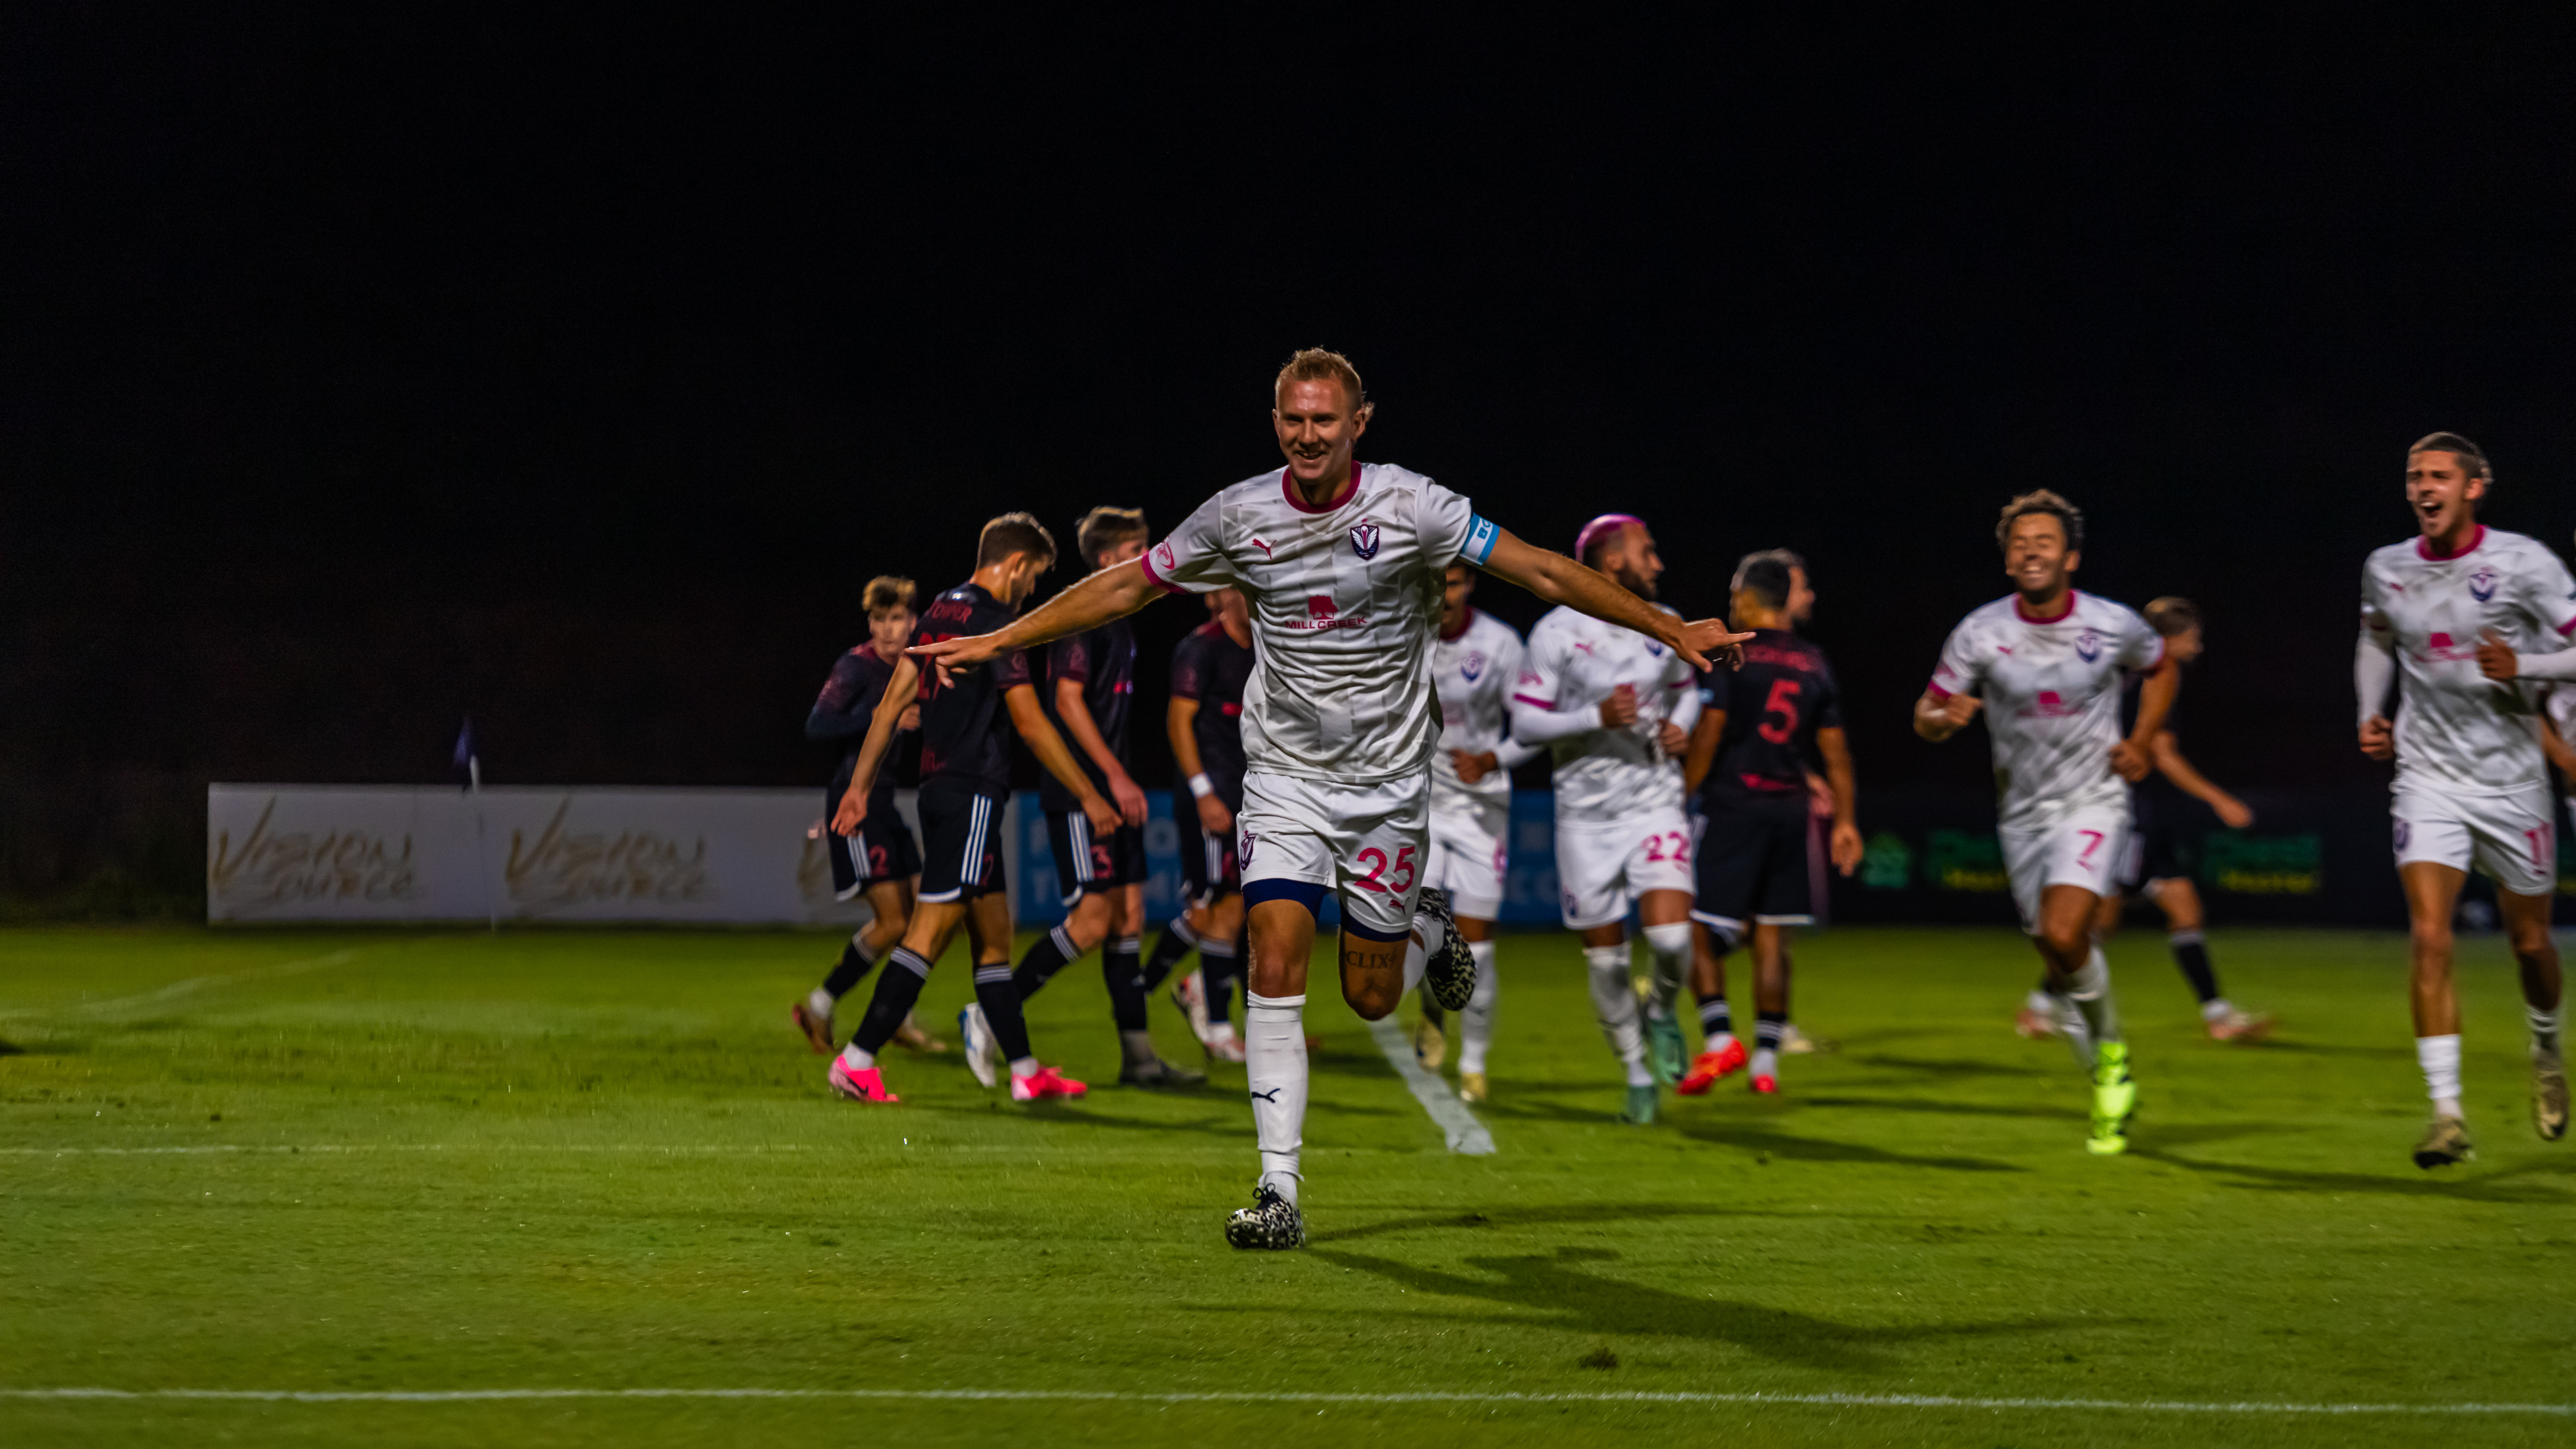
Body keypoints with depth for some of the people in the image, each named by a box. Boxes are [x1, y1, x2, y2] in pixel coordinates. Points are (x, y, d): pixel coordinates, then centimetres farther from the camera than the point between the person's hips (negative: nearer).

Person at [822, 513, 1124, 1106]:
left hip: (938, 788, 10)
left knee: (993, 936, 12)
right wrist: (1088, 796, -9)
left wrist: (860, 785, 18)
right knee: (931, 931, -10)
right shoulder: (994, 623, -12)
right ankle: (857, 1061, -12)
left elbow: (892, 702, 15)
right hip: (973, 793, -10)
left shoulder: (941, 611, 14)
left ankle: (1026, 1072, 16)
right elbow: (1031, 724, -14)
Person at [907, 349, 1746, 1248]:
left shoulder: (1408, 504, -10)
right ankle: (1279, 1194, -12)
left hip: (1389, 778, -1)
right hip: (1285, 776, 1)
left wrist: (1672, 632, -9)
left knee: (1370, 997, 3)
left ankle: (1430, 932, 40)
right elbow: (1127, 587, 7)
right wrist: (995, 642, 7)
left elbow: (1541, 572, -7)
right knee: (1276, 969, -15)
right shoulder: (1238, 516, -3)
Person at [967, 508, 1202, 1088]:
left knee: (1129, 914, 6)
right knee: (1092, 920, -12)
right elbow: (1068, 700, -17)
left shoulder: (1120, 621, 17)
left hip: (1109, 794, 10)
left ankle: (1138, 1056, 7)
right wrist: (1117, 777, -18)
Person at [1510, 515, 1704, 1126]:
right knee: (1604, 956, 4)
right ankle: (1637, 1076, 22)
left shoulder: (1665, 626, 5)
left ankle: (1661, 1011, 16)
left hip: (1656, 802, 2)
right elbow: (1525, 720, -10)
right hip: (1587, 814, -2)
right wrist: (1596, 717, -22)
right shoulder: (1559, 632, -9)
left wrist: (1680, 726, 1)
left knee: (1670, 936, -17)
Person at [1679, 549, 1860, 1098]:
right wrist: (1846, 821, 17)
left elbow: (1707, 738, -10)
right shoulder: (1815, 664, 9)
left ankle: (1719, 1037, -15)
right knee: (1772, 936, 8)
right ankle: (1767, 1061, 7)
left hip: (1732, 806, -5)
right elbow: (1835, 753, 11)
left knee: (1701, 929, 2)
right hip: (1790, 810, 5)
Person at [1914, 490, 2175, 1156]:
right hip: (2023, 813, 3)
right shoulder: (1980, 633, -8)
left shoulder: (2115, 626, -8)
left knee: (2063, 936, -23)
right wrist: (1945, 716, -26)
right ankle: (2109, 1084, 29)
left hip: (2094, 803, -3)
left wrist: (2142, 741, 0)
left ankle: (2110, 1049, 3)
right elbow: (1926, 715, -2)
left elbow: (2161, 670, 14)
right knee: (2059, 958, 8)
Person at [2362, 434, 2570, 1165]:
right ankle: (2446, 1112, -15)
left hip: (2512, 779, -1)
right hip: (2428, 776, 1)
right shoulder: (2385, 569, 2)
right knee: (2430, 936, -15)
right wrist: (2370, 713, 8)